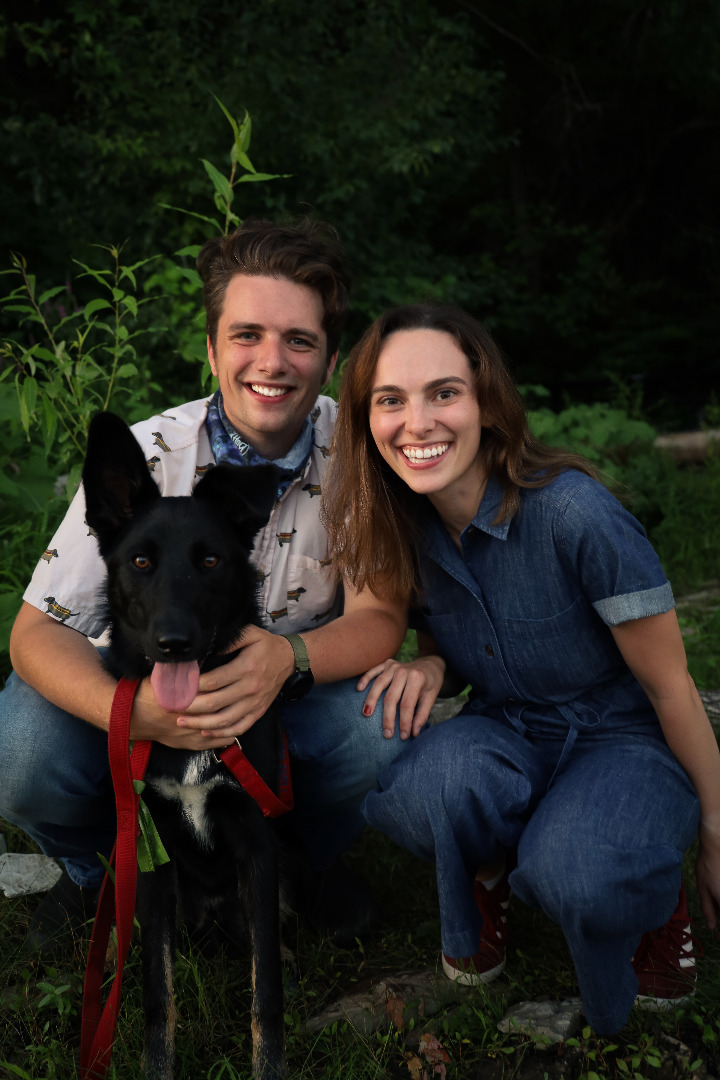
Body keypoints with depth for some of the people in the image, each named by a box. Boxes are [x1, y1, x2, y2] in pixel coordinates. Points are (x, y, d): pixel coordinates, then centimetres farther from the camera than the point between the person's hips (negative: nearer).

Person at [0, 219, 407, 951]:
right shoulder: (144, 457, -20)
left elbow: (379, 616, -16)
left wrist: (288, 658, -41)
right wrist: (130, 710, -43)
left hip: (301, 692, 1)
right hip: (158, 687, 0)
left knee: (383, 727, -31)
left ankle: (317, 857, 6)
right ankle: (92, 868, 10)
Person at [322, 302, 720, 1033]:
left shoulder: (574, 514, -25)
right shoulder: (401, 525, -7)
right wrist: (428, 664, -14)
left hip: (622, 738, -3)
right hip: (508, 738, 4)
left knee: (575, 879, -37)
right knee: (390, 791, -32)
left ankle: (652, 888, 1)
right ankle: (490, 876, 4)